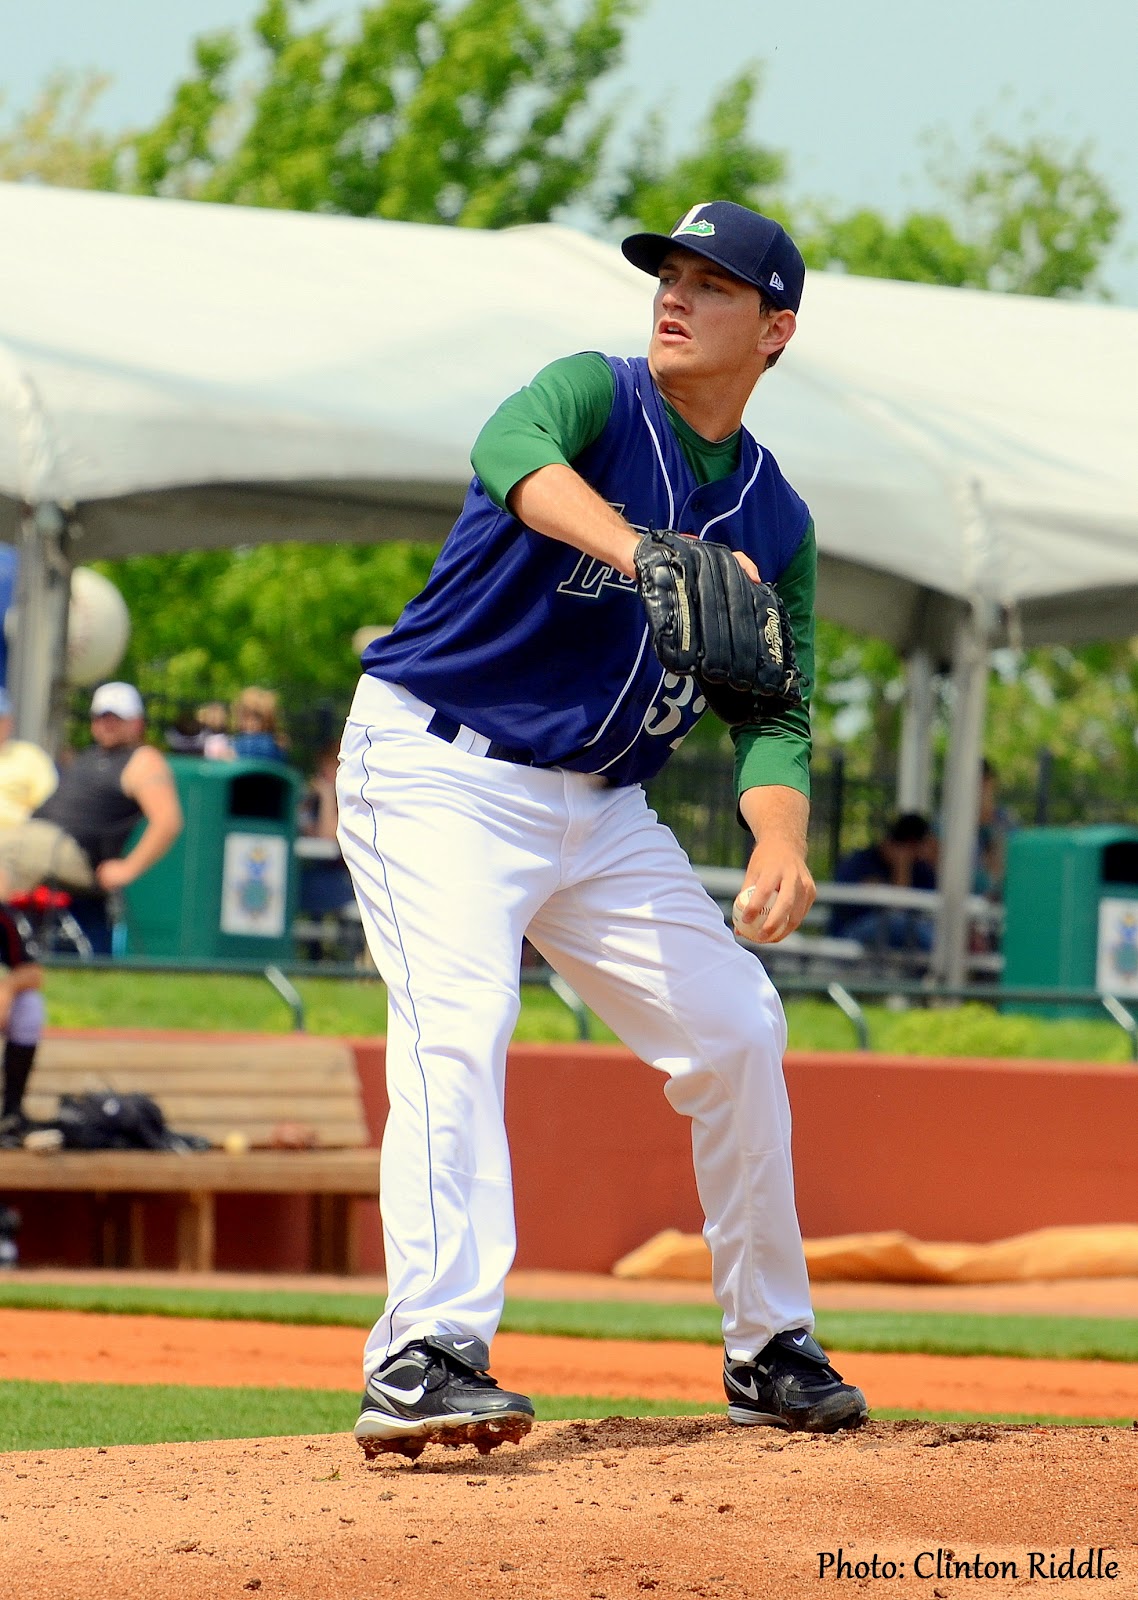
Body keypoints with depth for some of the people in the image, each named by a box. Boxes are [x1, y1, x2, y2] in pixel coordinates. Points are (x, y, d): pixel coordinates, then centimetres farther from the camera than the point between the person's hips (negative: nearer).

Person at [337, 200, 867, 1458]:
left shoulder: (776, 521, 8)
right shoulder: (598, 398, -10)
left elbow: (772, 715, 3)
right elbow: (515, 453, -35)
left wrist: (780, 840, -20)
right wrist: (640, 553, -55)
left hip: (602, 809, 7)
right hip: (439, 771, -7)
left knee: (736, 1030, 5)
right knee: (459, 1021, -25)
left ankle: (770, 1351, 22)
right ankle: (426, 1355, -37)